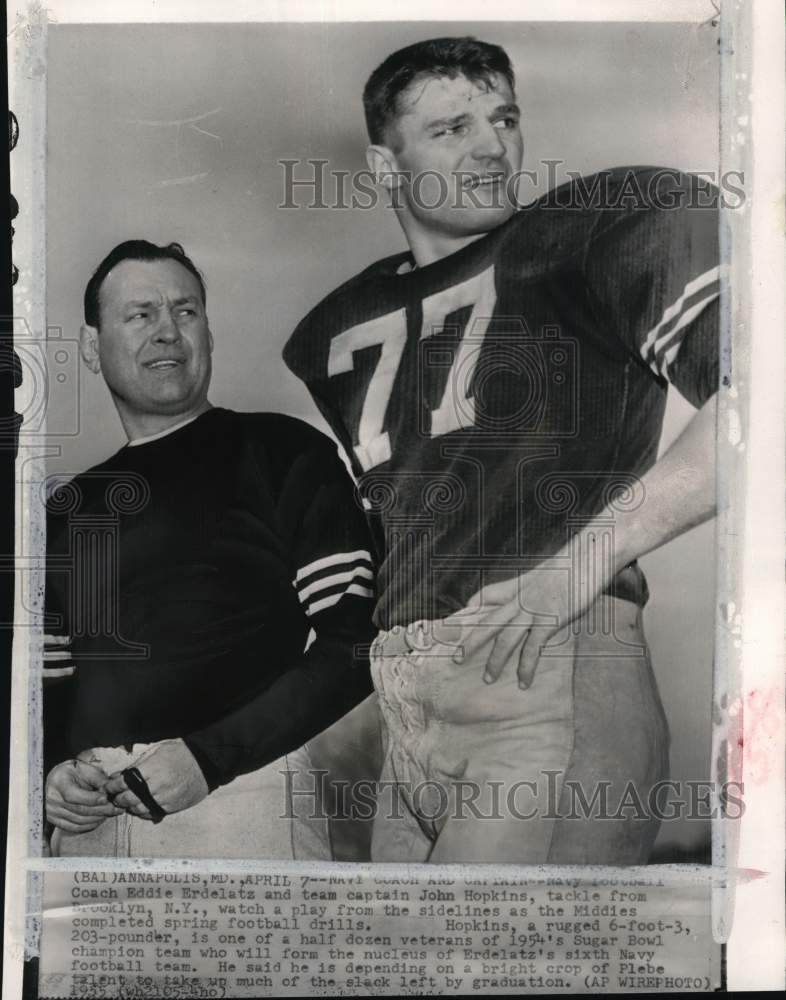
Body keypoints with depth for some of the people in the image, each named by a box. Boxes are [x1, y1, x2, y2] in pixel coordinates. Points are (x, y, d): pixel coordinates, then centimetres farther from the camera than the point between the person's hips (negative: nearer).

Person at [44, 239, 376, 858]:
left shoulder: (283, 454, 0)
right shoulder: (69, 509, 13)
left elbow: (356, 642, -7)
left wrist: (210, 757, -14)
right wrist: (51, 770, 1)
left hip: (239, 796, -3)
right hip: (87, 816, 4)